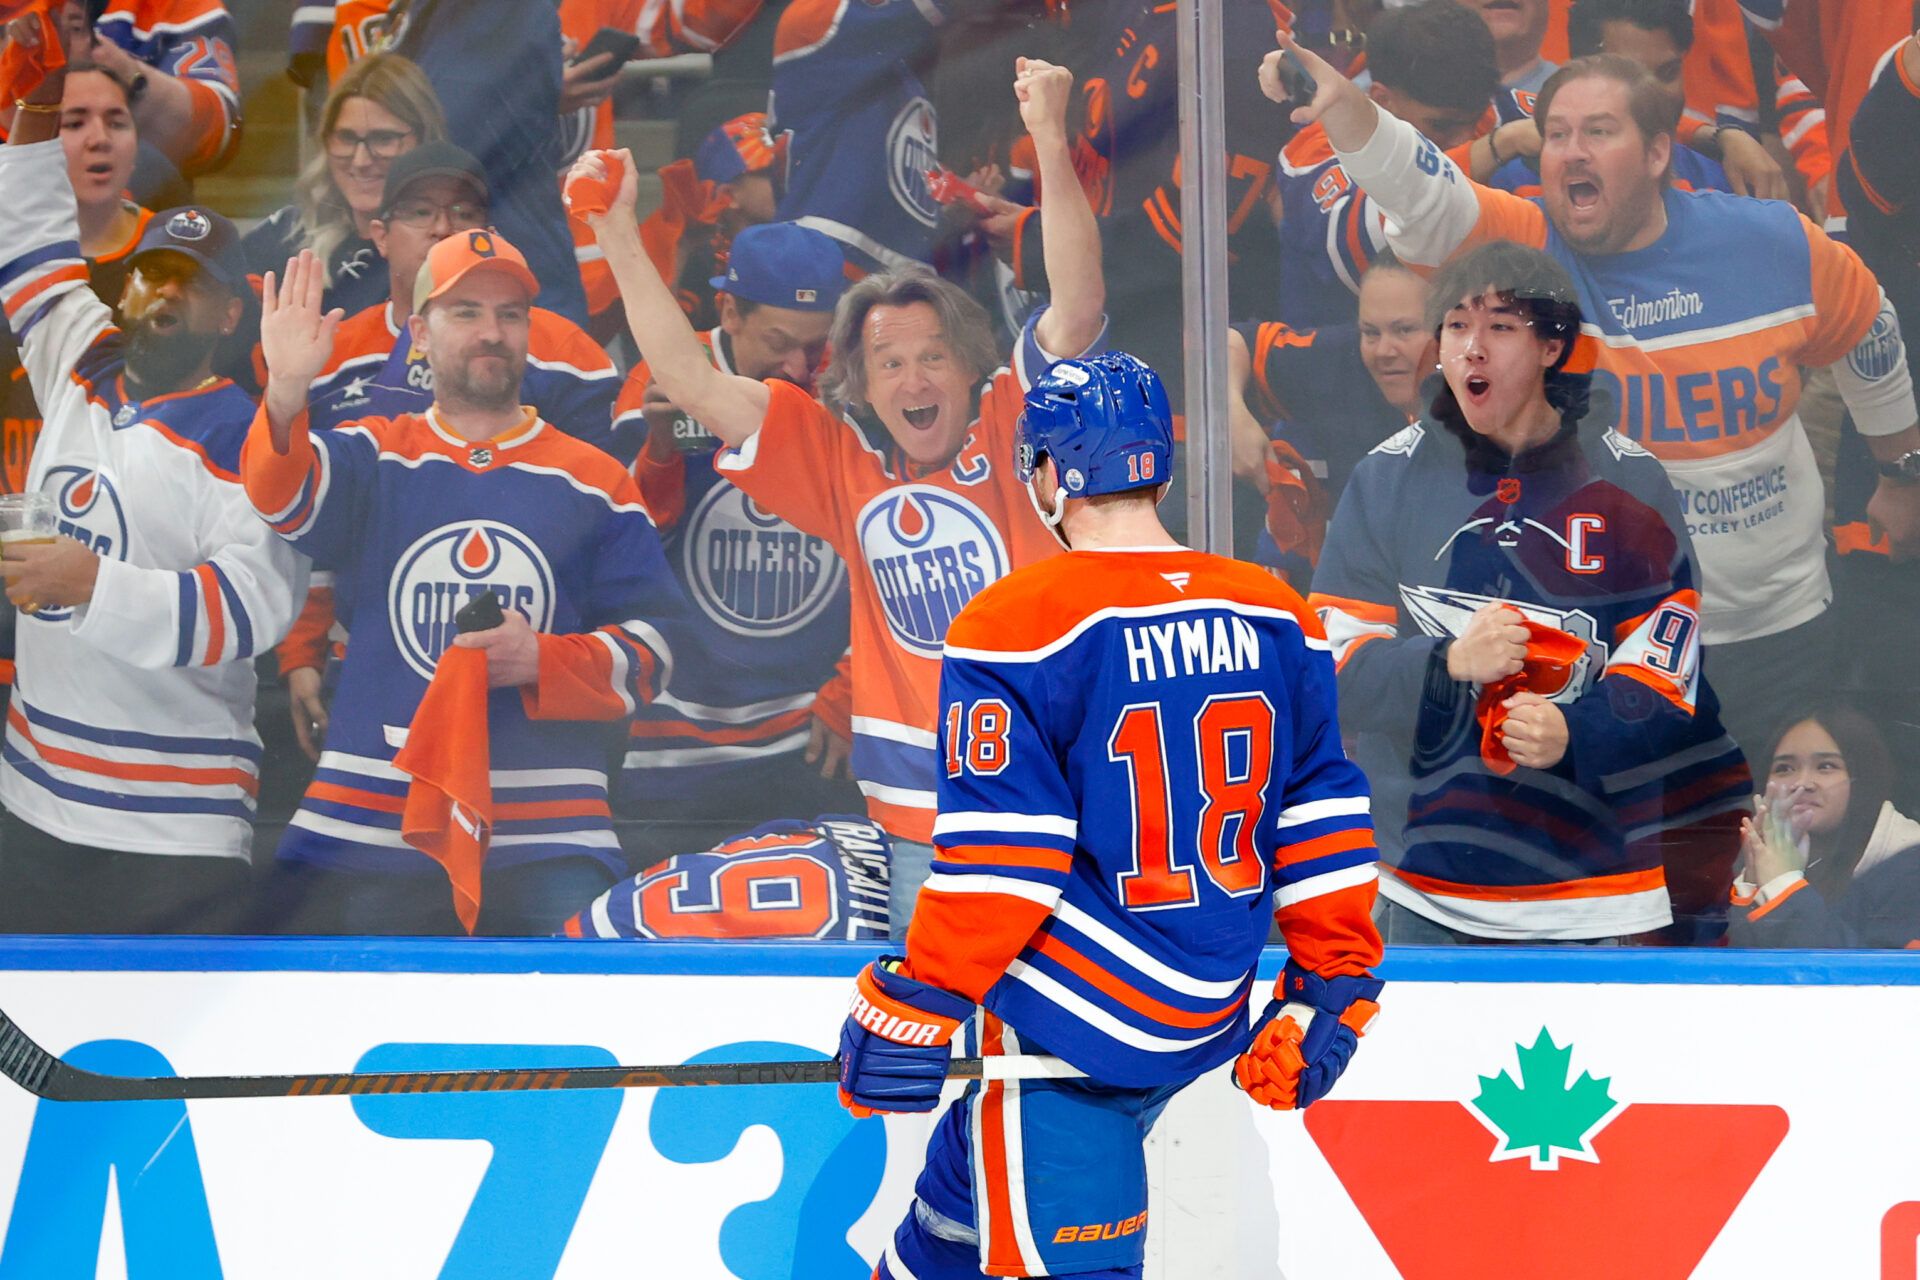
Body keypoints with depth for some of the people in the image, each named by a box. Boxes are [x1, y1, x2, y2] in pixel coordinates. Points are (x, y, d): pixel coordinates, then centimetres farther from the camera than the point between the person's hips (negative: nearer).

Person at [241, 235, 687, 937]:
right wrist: (285, 395, -32)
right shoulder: (373, 457, 10)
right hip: (369, 824, 1)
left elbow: (653, 648, 8)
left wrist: (542, 661, -10)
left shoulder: (594, 480, 10)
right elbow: (285, 498, -12)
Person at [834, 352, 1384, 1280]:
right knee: (968, 1174, 26)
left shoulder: (1018, 627, -15)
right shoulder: (1276, 618, 4)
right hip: (1209, 1018, 7)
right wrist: (1335, 985, 16)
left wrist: (912, 1009, -10)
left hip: (1073, 1026, -7)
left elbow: (998, 859, -17)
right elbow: (1323, 820, 7)